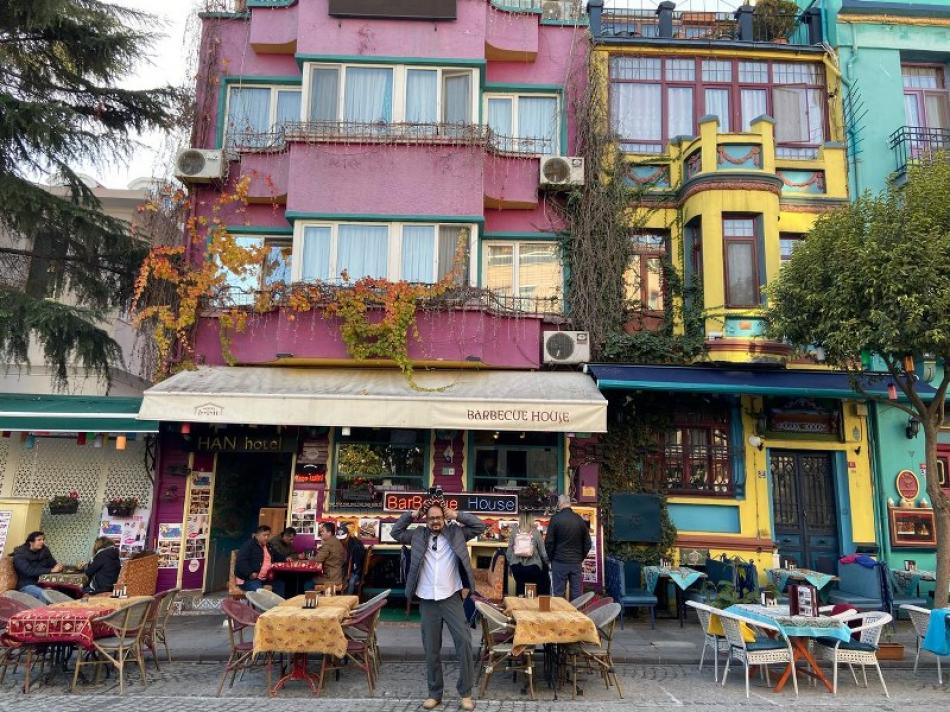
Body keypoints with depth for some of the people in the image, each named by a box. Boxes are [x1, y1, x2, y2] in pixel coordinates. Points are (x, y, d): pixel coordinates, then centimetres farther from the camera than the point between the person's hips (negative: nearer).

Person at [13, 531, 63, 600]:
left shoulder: (45, 550, 10)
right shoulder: (20, 554, -7)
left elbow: (53, 564, 6)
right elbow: (29, 571, -20)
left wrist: (58, 567, -20)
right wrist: (51, 570, -26)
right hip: (26, 585, -5)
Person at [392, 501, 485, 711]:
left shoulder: (455, 533, 1)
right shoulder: (418, 535, 5)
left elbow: (480, 525, -2)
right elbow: (396, 532, 7)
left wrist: (456, 515, -6)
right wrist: (412, 515, -1)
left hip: (451, 599, -1)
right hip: (427, 602, 2)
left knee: (464, 641, -9)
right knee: (431, 649, 9)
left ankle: (465, 692, 5)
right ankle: (435, 694, 23)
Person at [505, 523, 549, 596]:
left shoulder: (514, 532, -6)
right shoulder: (536, 532, -11)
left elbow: (509, 551, 0)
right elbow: (543, 553, -6)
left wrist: (510, 564, 17)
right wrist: (546, 564, 14)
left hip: (517, 567, 2)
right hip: (532, 566, -2)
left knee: (520, 585, 24)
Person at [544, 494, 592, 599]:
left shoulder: (555, 519, -9)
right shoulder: (580, 519, 2)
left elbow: (549, 542, -8)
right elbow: (588, 543, 7)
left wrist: (551, 558, 6)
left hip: (560, 562, -3)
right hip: (576, 563, 3)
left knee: (559, 593, 3)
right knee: (577, 593, 10)